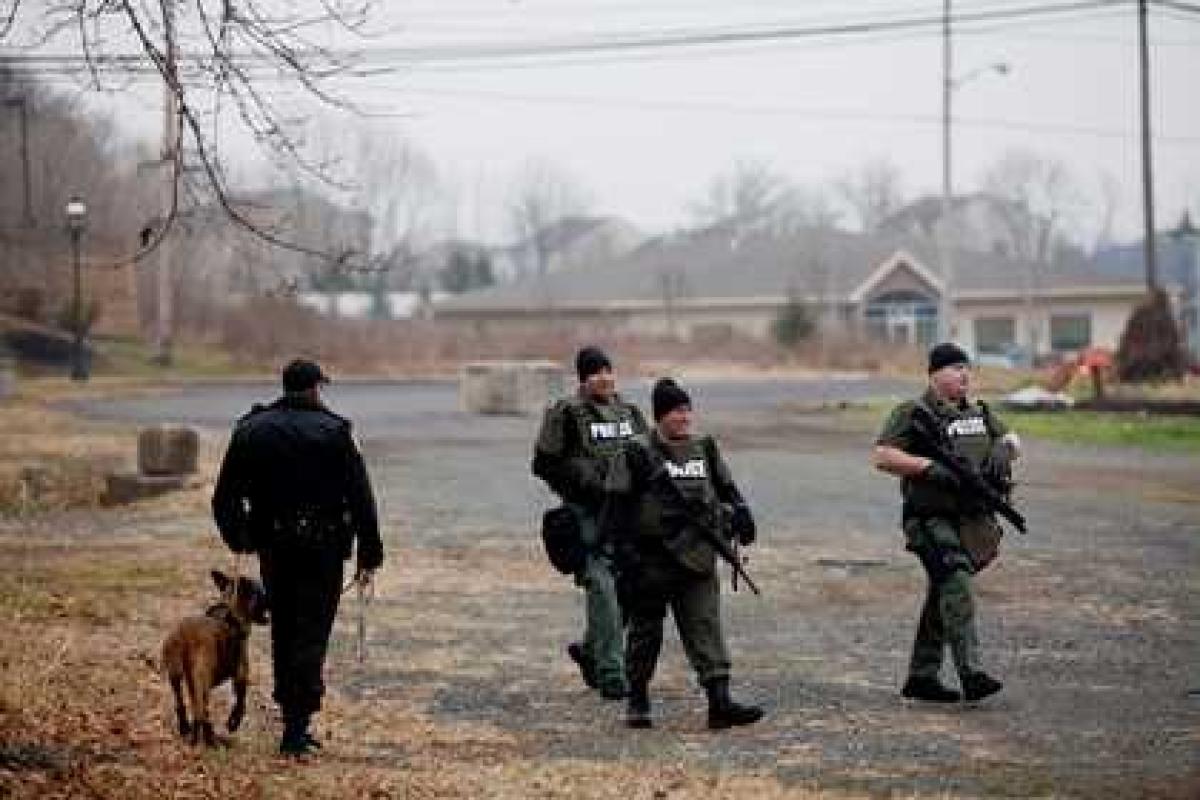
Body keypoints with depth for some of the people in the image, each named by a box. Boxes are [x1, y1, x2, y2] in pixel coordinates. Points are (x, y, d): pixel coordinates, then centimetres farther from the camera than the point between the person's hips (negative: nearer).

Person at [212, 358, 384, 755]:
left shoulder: (251, 430, 4)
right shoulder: (333, 432, -6)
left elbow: (224, 498, 6)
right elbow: (361, 498, -8)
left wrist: (238, 540, 21)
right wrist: (369, 555, -3)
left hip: (273, 549, 3)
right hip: (323, 548, -3)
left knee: (283, 633, 17)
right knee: (311, 635, -1)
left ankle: (293, 717, 23)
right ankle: (296, 727, -9)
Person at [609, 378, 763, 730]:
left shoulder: (704, 448, 11)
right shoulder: (641, 455, -5)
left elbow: (725, 486, 22)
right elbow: (621, 508, -6)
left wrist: (739, 512, 2)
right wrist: (626, 554, -11)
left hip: (698, 558, 4)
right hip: (653, 560, -4)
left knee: (706, 628, -5)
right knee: (645, 631, 7)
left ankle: (720, 702, -11)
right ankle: (637, 701, 21)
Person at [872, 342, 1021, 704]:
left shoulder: (978, 413, 17)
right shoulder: (912, 414, -5)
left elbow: (1012, 440, 22)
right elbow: (883, 457, -13)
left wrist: (1004, 449, -2)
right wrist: (929, 467, -22)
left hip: (972, 520, 7)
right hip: (931, 520, -7)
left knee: (942, 598, 12)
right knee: (957, 587, -21)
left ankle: (922, 676, 20)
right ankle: (971, 674, -28)